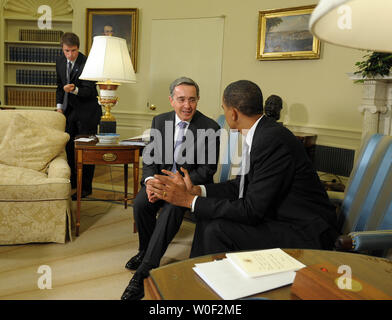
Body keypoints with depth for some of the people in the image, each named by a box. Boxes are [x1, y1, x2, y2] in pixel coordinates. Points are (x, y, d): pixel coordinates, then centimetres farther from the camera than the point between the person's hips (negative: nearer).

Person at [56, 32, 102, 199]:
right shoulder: (60, 61, 5)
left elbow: (89, 91, -18)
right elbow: (60, 86, 15)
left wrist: (74, 90, -36)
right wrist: (60, 106, 7)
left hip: (87, 111, -6)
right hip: (70, 110, 7)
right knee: (68, 146, 12)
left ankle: (86, 187, 8)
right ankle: (71, 181, 27)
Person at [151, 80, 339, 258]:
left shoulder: (273, 140, -26)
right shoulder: (260, 134, 4)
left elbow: (251, 211, -25)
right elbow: (242, 185, 10)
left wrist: (189, 200, -20)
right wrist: (195, 190, -1)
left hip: (305, 232, -9)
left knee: (218, 230, -21)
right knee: (208, 218, 6)